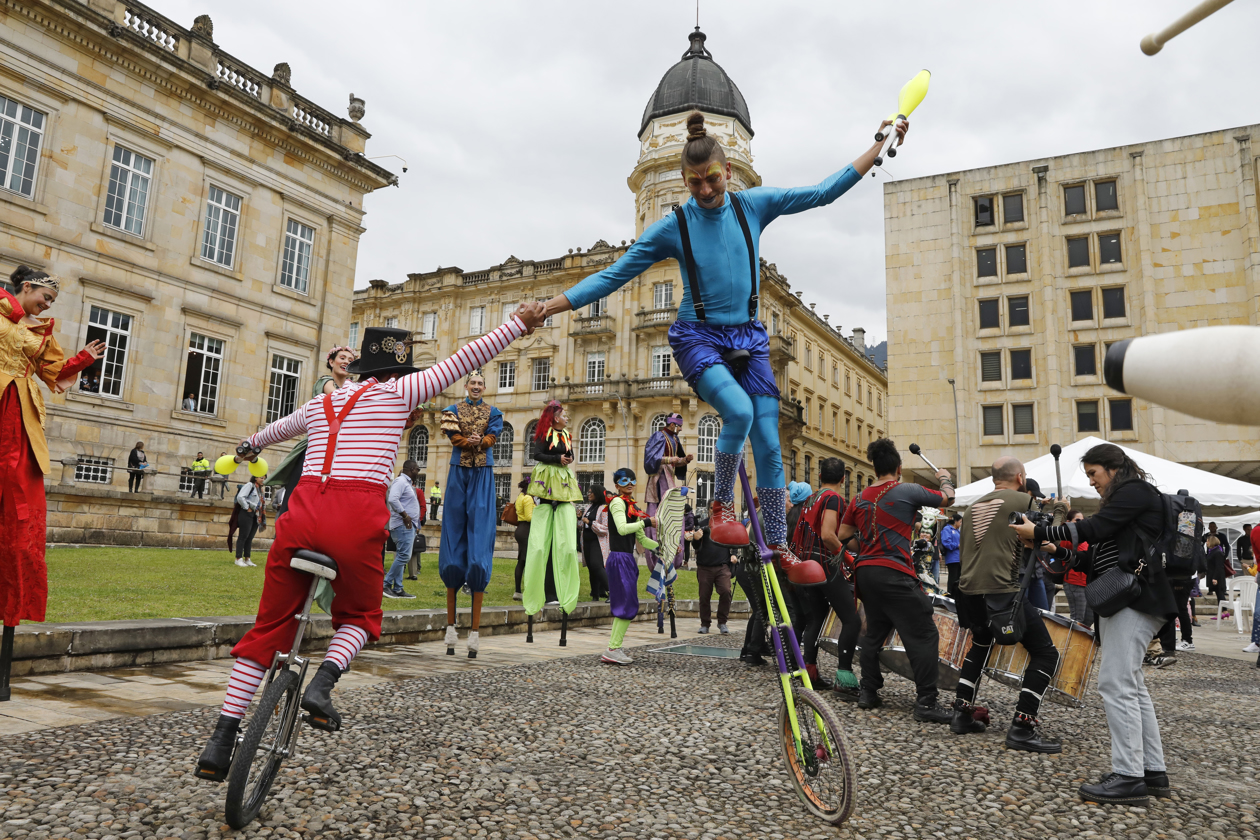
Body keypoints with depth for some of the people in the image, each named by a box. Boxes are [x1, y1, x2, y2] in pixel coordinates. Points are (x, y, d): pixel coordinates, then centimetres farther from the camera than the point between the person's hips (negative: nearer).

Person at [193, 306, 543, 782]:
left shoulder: (320, 405, 25)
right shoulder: (399, 392, 10)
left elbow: (280, 428, 47)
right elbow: (465, 359, 8)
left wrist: (253, 443, 68)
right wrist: (519, 324, 13)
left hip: (302, 513, 5)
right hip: (358, 517, -4)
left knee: (270, 626, 17)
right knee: (359, 615, 21)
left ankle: (221, 740, 15)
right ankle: (323, 683, -6)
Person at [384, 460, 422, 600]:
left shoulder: (407, 483, 20)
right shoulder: (400, 481, -11)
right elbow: (392, 499, -25)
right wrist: (405, 515, -23)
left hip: (408, 526, 11)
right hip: (403, 525, -11)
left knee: (402, 557, 10)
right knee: (403, 556, -12)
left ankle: (397, 589, 13)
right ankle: (386, 585, -7)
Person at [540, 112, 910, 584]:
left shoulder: (753, 205, 3)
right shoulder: (673, 227, -5)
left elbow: (824, 193, 9)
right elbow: (614, 275, -4)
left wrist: (881, 146, 8)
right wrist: (548, 308, -11)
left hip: (748, 337, 3)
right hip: (698, 336, -3)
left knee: (769, 443, -3)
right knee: (740, 410, -31)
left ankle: (780, 551, 9)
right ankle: (722, 506, -6)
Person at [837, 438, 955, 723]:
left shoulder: (860, 498, 10)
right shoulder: (908, 491, -5)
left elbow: (842, 535, 14)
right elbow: (947, 498, 9)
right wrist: (945, 478, 28)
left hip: (865, 571, 7)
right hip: (894, 574, -7)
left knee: (875, 632, 19)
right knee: (924, 635, -2)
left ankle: (868, 692, 22)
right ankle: (926, 701, -4)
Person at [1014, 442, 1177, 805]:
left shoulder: (1136, 490, -4)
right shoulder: (1119, 504, 24)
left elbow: (1094, 528, -15)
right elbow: (1097, 561, 20)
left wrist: (1039, 532, -9)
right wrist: (1059, 552, 10)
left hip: (1135, 599, -11)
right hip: (1121, 601, 11)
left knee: (1116, 684, -12)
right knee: (1130, 687, 12)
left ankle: (1129, 776, -8)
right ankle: (1153, 771, 18)